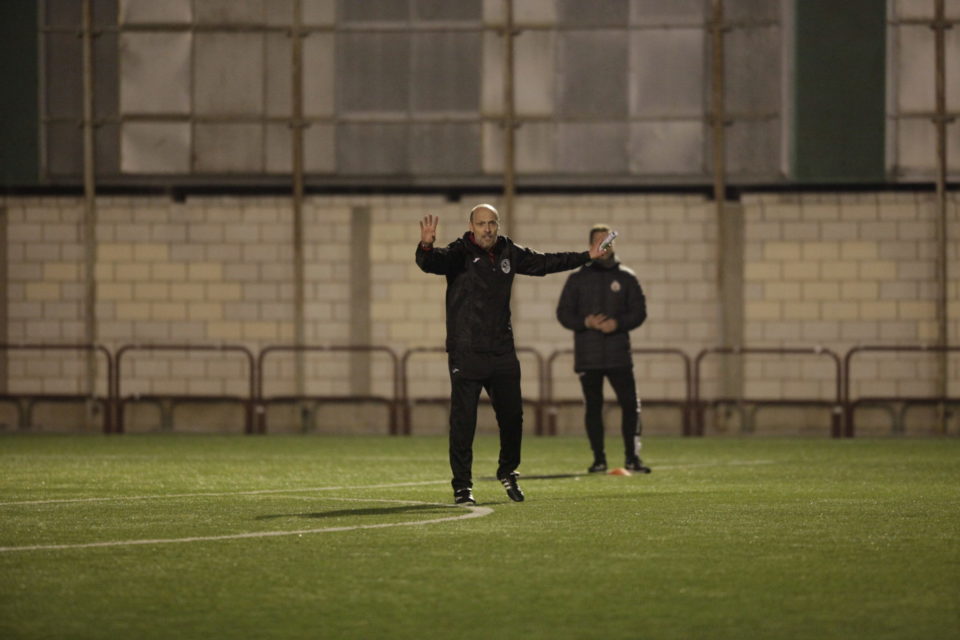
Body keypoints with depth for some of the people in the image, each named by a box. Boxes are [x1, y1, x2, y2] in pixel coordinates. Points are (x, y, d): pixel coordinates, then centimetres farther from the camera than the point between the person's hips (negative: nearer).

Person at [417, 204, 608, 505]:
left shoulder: (509, 252, 9)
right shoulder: (459, 253, -8)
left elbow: (544, 263, 23)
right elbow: (430, 263, -26)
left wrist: (587, 256, 29)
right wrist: (426, 246, -50)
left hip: (502, 352, 5)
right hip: (466, 353, -5)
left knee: (512, 415, 10)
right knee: (463, 420, -7)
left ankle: (508, 471, 34)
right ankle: (462, 486, 2)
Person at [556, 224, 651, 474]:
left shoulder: (626, 278, 8)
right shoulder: (577, 279, 8)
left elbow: (639, 311, 5)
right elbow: (563, 313, 5)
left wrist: (618, 323, -13)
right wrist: (585, 322, -13)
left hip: (619, 354, 0)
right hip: (587, 356, 0)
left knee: (630, 405, -7)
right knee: (593, 407, 2)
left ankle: (631, 457, 0)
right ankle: (599, 459, 7)